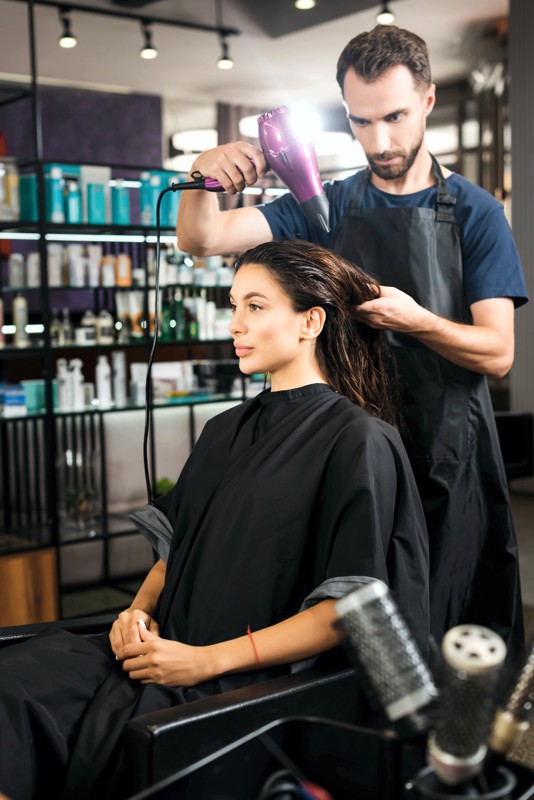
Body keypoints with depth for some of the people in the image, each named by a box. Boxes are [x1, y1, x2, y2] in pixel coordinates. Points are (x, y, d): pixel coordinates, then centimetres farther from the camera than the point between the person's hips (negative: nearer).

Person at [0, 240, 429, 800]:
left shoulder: (360, 440, -5)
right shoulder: (227, 430, 19)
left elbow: (349, 607, -12)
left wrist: (209, 659, -15)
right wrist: (140, 610, 0)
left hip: (258, 681, -7)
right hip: (165, 650, 7)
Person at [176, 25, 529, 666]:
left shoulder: (474, 213, 1)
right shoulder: (327, 207, 8)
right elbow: (201, 239, 0)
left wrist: (416, 321, -22)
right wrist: (203, 174, -20)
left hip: (448, 460, -1)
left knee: (454, 634, 4)